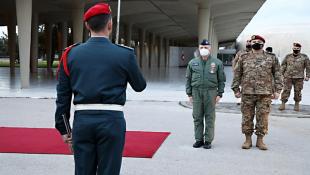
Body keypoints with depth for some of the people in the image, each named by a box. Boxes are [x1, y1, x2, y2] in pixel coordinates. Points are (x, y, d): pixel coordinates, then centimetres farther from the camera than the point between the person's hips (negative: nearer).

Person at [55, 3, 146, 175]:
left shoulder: (71, 54, 3)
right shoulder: (125, 54, -4)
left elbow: (63, 95, 5)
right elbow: (140, 86, 10)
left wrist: (63, 128, 13)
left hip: (82, 120, 3)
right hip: (112, 121, -2)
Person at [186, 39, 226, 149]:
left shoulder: (217, 63, 4)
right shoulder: (193, 63, 9)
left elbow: (222, 80, 6)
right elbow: (188, 79, 12)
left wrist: (220, 94, -1)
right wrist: (189, 94, 6)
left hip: (211, 92, -2)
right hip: (196, 92, 2)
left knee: (210, 117, 0)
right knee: (197, 117, 4)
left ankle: (208, 141, 6)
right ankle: (199, 139, 12)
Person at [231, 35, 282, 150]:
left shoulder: (271, 58, 6)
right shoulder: (244, 58, 8)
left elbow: (277, 74, 6)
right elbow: (237, 74, 10)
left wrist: (277, 90, 0)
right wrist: (236, 89, 4)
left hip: (265, 94, -1)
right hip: (247, 93, 1)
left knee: (262, 118, 2)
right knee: (247, 117, 4)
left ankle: (260, 140, 13)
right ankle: (248, 140, 16)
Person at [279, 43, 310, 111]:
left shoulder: (304, 57, 5)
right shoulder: (288, 56, 8)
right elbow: (283, 66, 12)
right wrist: (281, 74, 4)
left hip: (299, 78, 0)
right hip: (288, 77, 1)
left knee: (297, 91, 5)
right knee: (286, 90, -4)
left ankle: (297, 104, 18)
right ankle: (283, 104, 0)